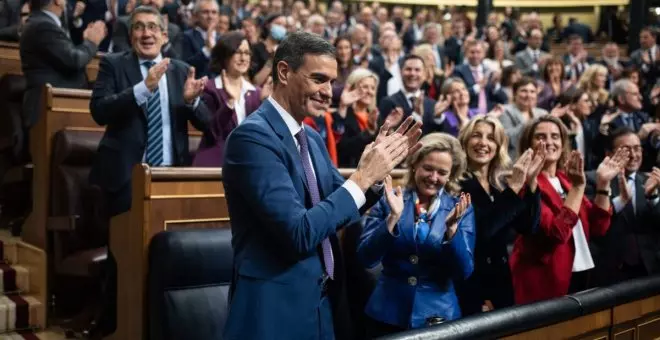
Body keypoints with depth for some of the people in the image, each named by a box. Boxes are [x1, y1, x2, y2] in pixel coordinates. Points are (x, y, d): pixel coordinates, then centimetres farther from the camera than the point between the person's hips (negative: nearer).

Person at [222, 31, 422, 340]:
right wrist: (363, 176, -19)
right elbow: (300, 233, -25)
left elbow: (339, 210, 13)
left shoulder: (311, 138, 9)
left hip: (323, 300, 8)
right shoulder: (253, 135, -18)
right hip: (277, 306, -8)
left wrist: (379, 166, -1)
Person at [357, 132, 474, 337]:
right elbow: (366, 259, -10)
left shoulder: (461, 209, 0)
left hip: (438, 315, 1)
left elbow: (464, 272, -7)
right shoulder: (389, 201, -3)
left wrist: (452, 227, -20)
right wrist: (393, 218, -22)